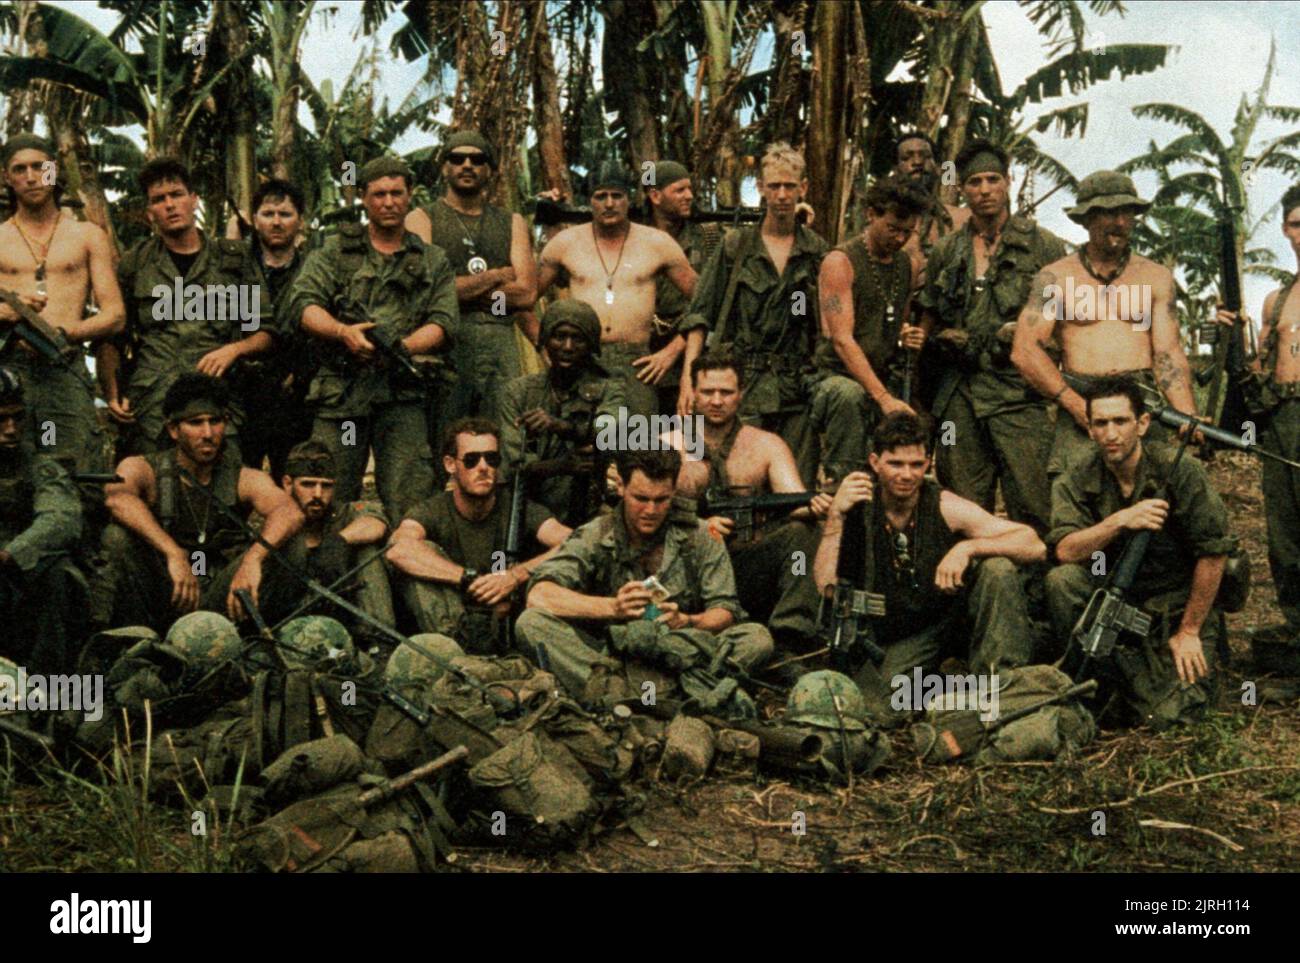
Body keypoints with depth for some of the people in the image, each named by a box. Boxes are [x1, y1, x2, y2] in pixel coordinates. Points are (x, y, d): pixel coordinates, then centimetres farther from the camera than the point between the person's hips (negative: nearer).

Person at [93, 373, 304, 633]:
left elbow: (290, 514, -17)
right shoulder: (143, 469, 1)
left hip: (219, 600, 1)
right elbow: (117, 498, -24)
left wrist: (253, 558, -39)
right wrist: (174, 554, -38)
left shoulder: (244, 480, 5)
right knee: (118, 538, -26)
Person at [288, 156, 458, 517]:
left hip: (403, 395, 0)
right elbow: (303, 302, 0)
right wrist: (343, 332, -19)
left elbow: (443, 322, 3)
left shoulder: (433, 262, 17)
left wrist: (403, 347, -16)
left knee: (410, 503, -8)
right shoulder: (335, 251, 14)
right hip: (341, 389, 0)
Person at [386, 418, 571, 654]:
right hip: (450, 623, 0)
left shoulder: (518, 510, -3)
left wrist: (515, 576, -32)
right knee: (425, 553, -22)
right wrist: (470, 579, -31)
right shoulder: (433, 511, -5)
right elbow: (399, 550, -28)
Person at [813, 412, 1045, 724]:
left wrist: (968, 548, -32)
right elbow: (827, 588, -23)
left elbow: (1035, 547, -17)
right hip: (893, 637, -1)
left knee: (998, 569, -25)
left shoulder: (946, 507, -11)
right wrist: (836, 515, -29)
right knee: (874, 713, -28)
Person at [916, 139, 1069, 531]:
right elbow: (928, 321, 24)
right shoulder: (945, 252, 16)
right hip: (960, 397, 3)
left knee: (1033, 509, -10)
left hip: (1020, 394, -3)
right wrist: (940, 339, 3)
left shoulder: (1044, 246, 6)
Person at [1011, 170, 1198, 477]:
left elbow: (1168, 353, 6)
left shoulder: (1156, 277, 15)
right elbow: (1025, 349, -1)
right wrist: (1075, 403, -11)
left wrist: (1188, 417, -11)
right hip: (1076, 401, -1)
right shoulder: (1055, 277, 9)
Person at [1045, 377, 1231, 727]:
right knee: (1062, 580, -28)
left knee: (1170, 716, -19)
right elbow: (1065, 551, -21)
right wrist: (1119, 522, -36)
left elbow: (1213, 554, -10)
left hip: (1178, 603, -2)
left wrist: (1189, 631, -8)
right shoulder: (1074, 482, -5)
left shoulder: (1180, 470, -13)